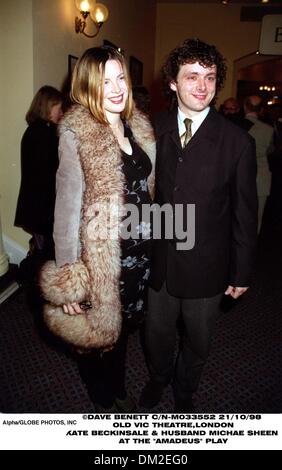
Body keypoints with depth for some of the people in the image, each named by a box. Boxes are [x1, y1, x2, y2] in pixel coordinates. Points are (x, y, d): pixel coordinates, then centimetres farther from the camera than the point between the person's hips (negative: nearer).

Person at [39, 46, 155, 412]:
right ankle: (103, 400, 47)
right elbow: (67, 205, -17)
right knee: (97, 329, 17)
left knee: (123, 326, 25)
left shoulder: (137, 126, 5)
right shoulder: (76, 134, -15)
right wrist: (67, 277, -17)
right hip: (102, 256, -6)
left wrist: (153, 239, 9)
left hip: (140, 250, 6)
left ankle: (119, 389, 53)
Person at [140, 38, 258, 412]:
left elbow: (245, 213, -6)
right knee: (158, 332, 23)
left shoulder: (238, 142, -11)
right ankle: (158, 379, 55)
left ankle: (184, 391, 52)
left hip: (206, 267, -1)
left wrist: (242, 272, -3)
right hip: (158, 259, 2)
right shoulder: (153, 130, -4)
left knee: (197, 341, 21)